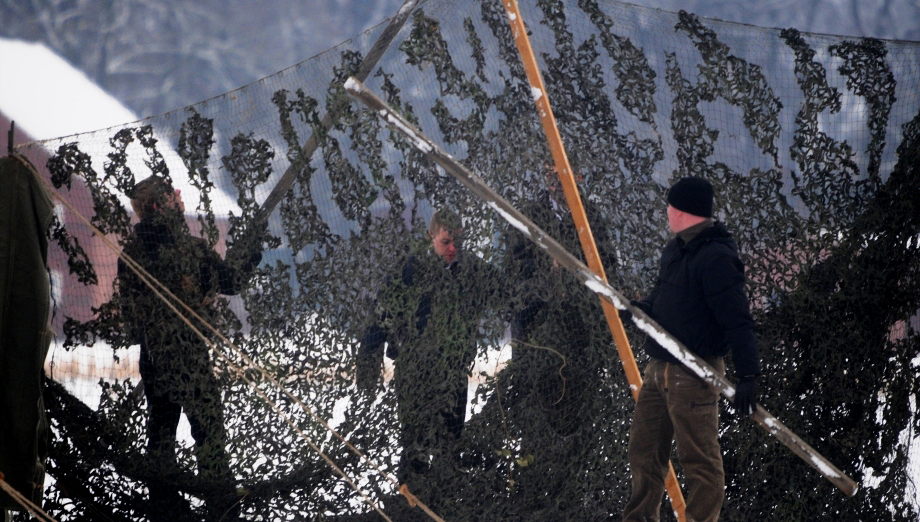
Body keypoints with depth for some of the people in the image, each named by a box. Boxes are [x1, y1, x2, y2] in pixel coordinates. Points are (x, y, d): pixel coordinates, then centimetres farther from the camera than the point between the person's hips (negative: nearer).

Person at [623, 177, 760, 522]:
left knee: (699, 460, -4)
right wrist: (639, 308, 8)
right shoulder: (675, 250, 13)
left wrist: (747, 375, -26)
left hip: (693, 374, -10)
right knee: (644, 451, 17)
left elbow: (737, 321, -22)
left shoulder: (716, 257, -18)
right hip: (658, 369, 10)